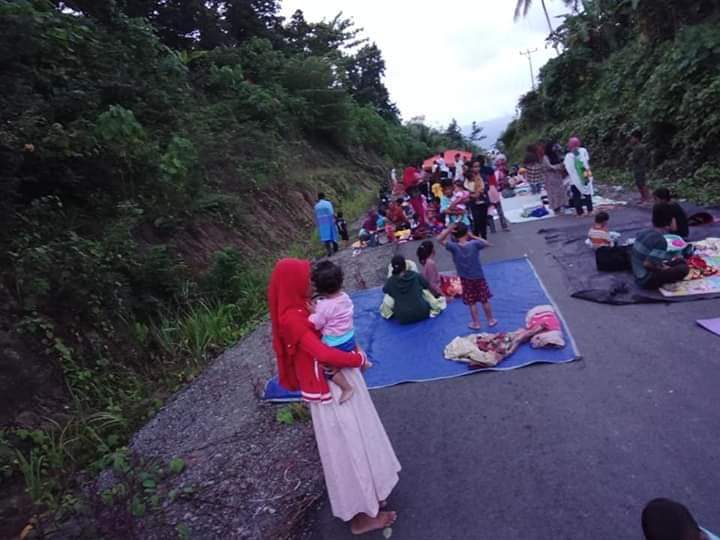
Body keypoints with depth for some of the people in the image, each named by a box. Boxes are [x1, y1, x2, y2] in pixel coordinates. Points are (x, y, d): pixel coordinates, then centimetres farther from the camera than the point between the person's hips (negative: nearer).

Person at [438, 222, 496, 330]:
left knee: (472, 303, 12)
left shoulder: (454, 247, -19)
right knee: (485, 300, 16)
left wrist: (449, 229, -21)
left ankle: (476, 323, 21)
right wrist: (473, 237, -2)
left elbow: (440, 240, -11)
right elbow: (486, 243, 0)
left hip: (466, 279, 0)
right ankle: (491, 320, 31)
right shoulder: (474, 244, -17)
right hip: (479, 277, 1)